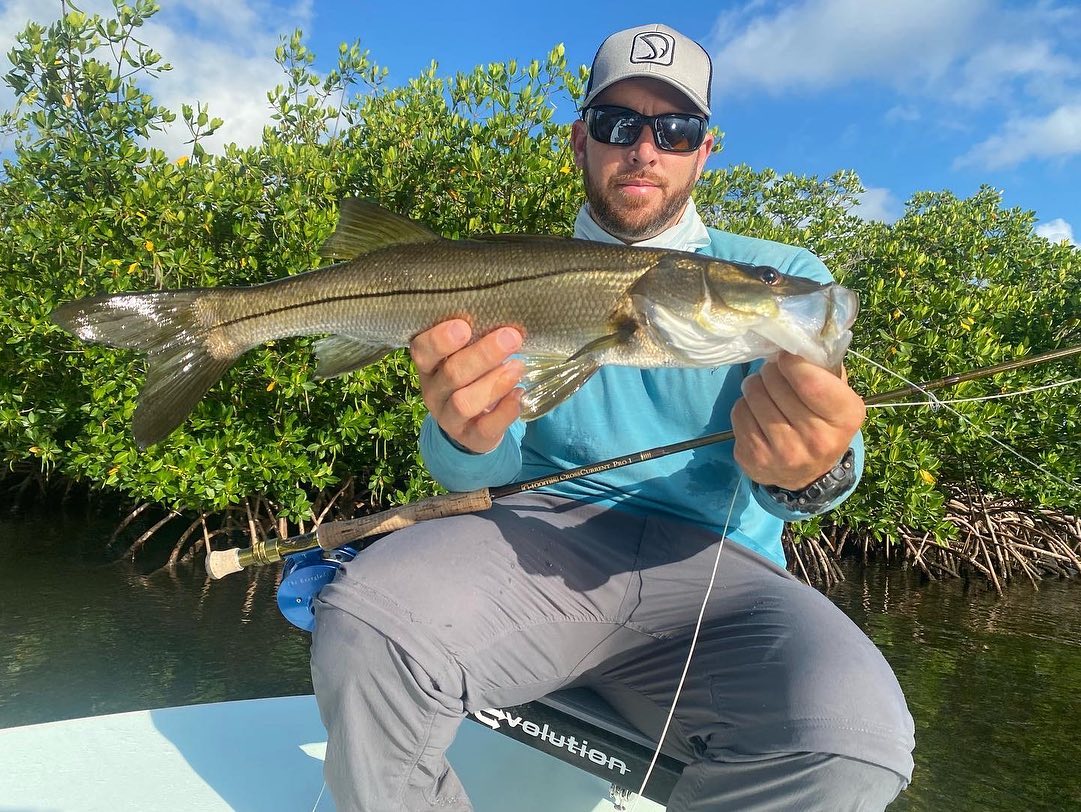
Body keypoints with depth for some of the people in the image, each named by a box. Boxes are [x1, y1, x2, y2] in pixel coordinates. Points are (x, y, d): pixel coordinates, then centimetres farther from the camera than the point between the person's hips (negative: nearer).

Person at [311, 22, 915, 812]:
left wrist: (810, 470, -32)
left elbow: (823, 448, -5)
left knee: (852, 737, -30)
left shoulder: (781, 276, 10)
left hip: (715, 567, 1)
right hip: (543, 537, 0)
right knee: (363, 626, -30)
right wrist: (467, 434, -27)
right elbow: (484, 469, -1)